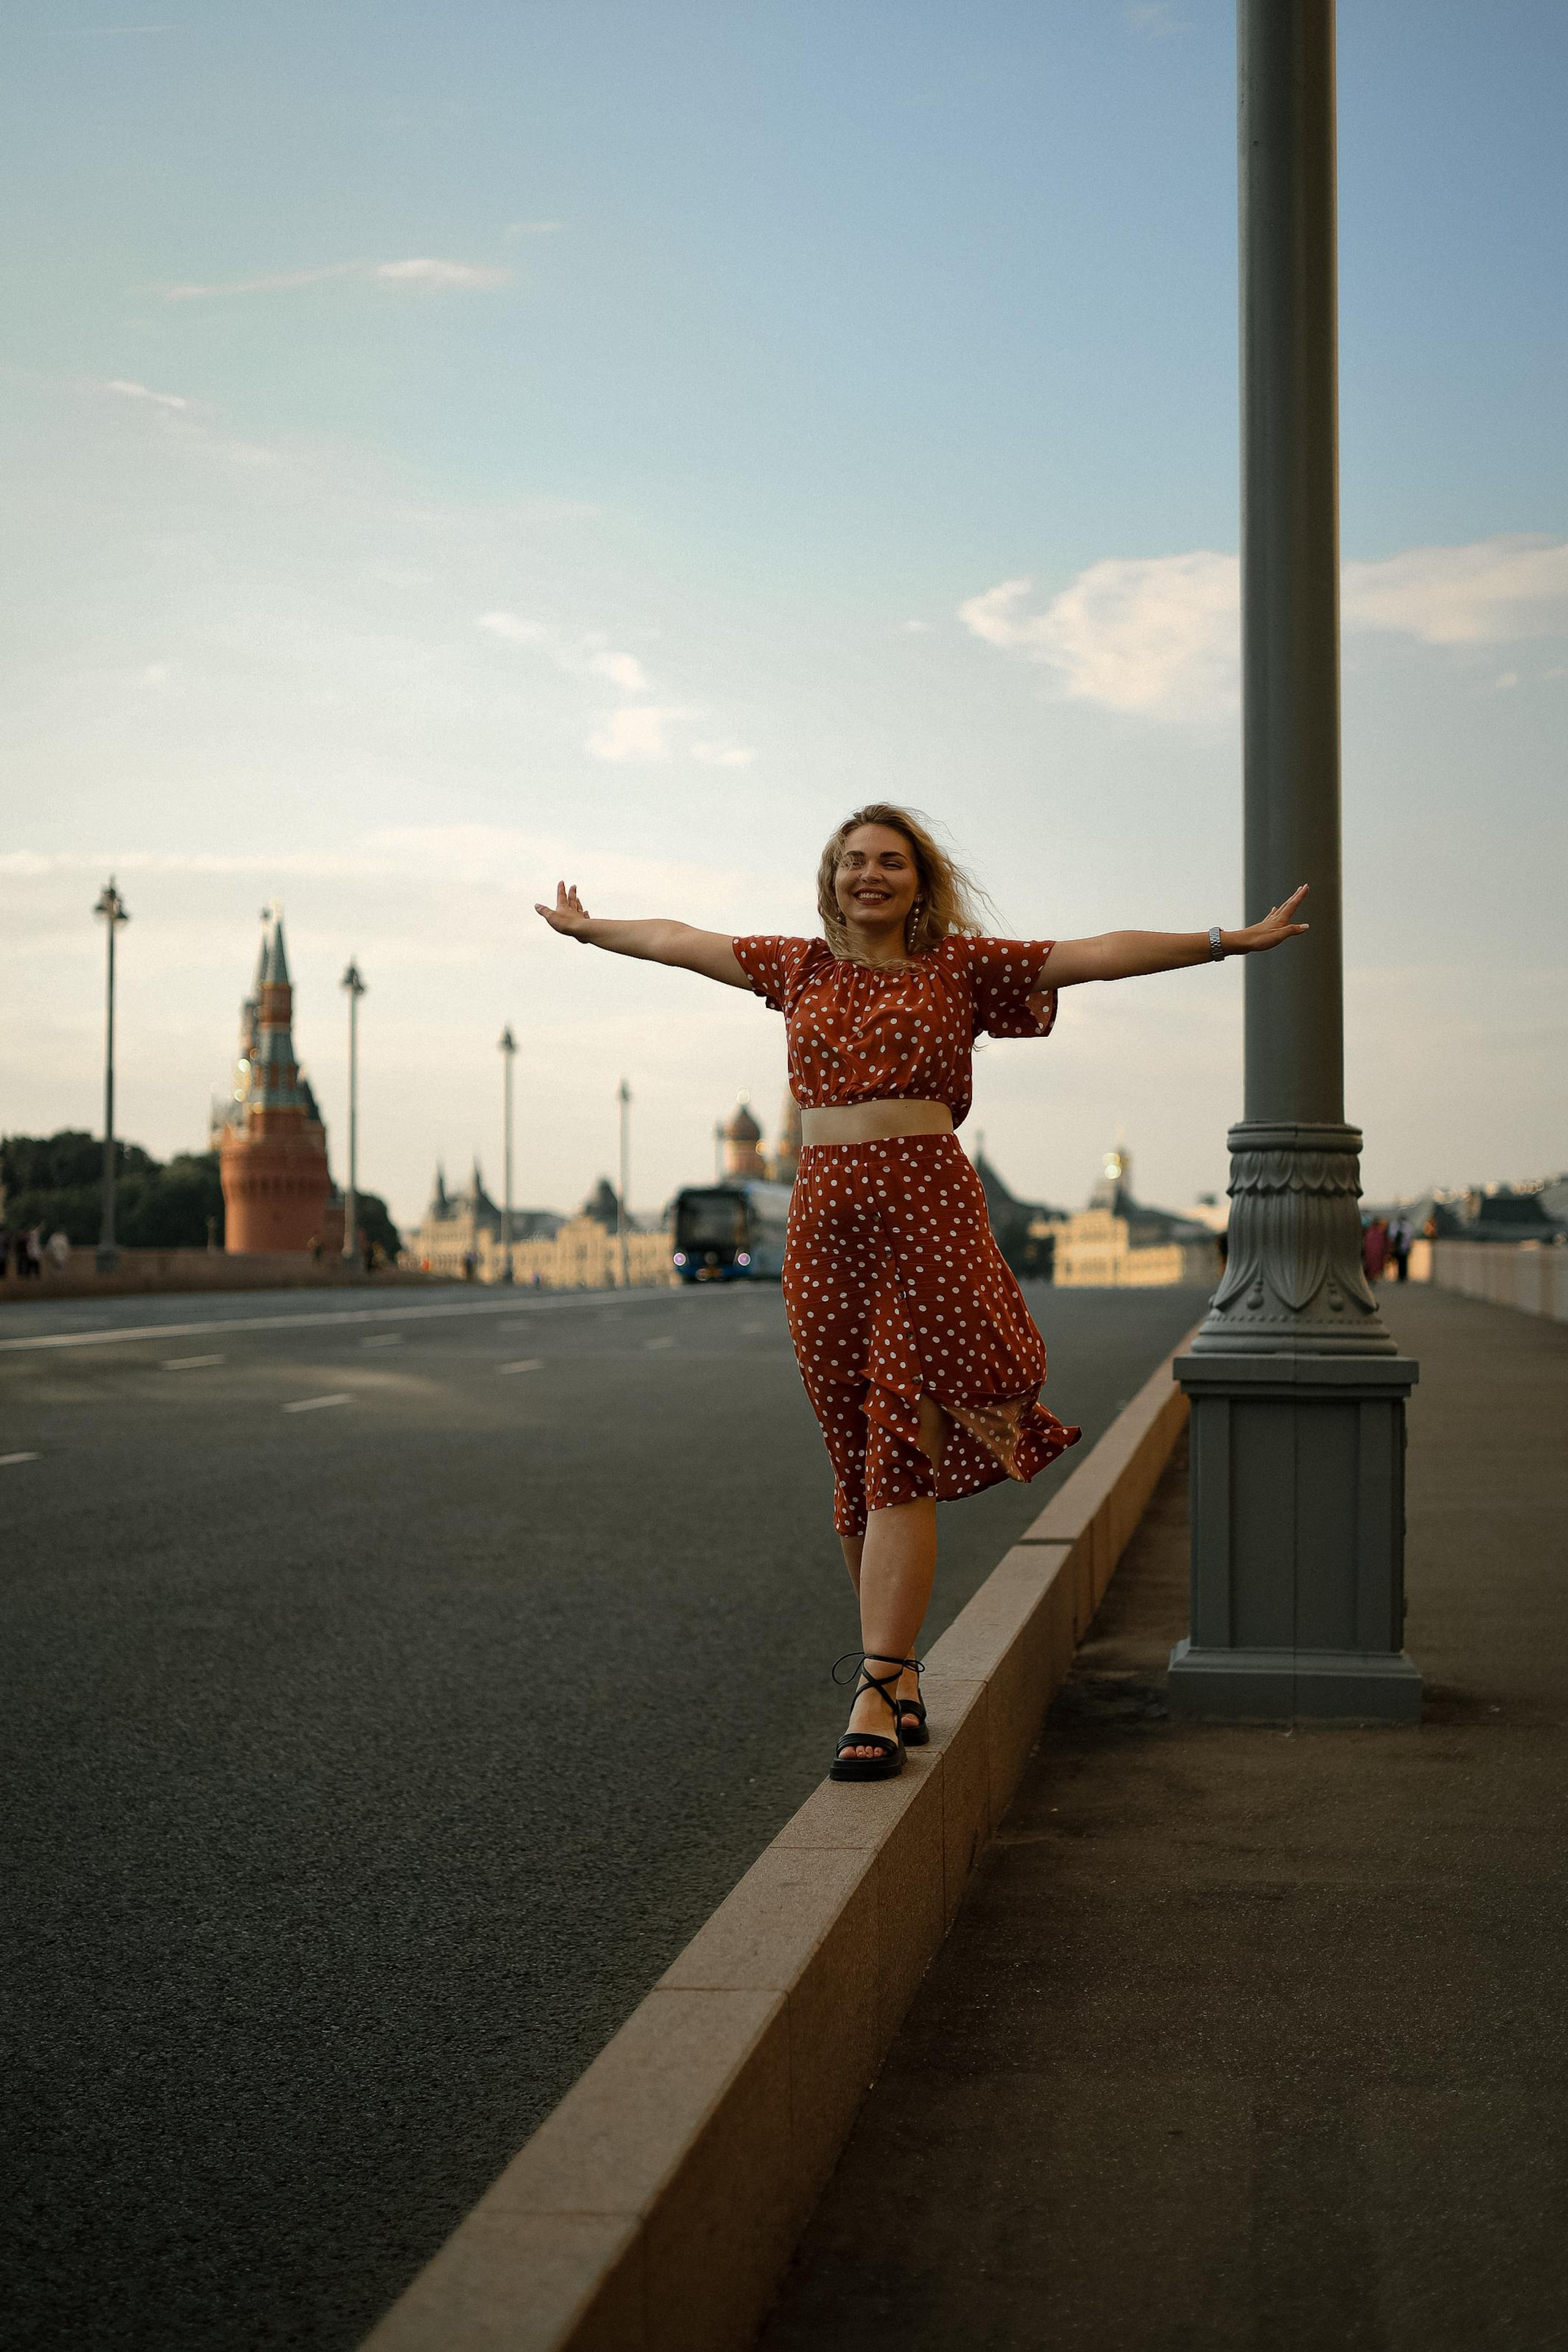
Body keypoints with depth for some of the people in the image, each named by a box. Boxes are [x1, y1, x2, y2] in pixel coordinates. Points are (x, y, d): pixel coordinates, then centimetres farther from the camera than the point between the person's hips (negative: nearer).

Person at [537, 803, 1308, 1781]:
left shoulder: (963, 964, 6)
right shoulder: (800, 967, 16)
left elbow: (1099, 954, 2)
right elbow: (679, 941, 29)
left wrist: (1226, 941, -4)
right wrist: (589, 928, 41)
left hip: (927, 1206, -4)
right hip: (824, 1215, 4)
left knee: (900, 1453, -9)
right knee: (856, 1458, 7)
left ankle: (876, 1695, -10)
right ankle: (901, 1668, 21)